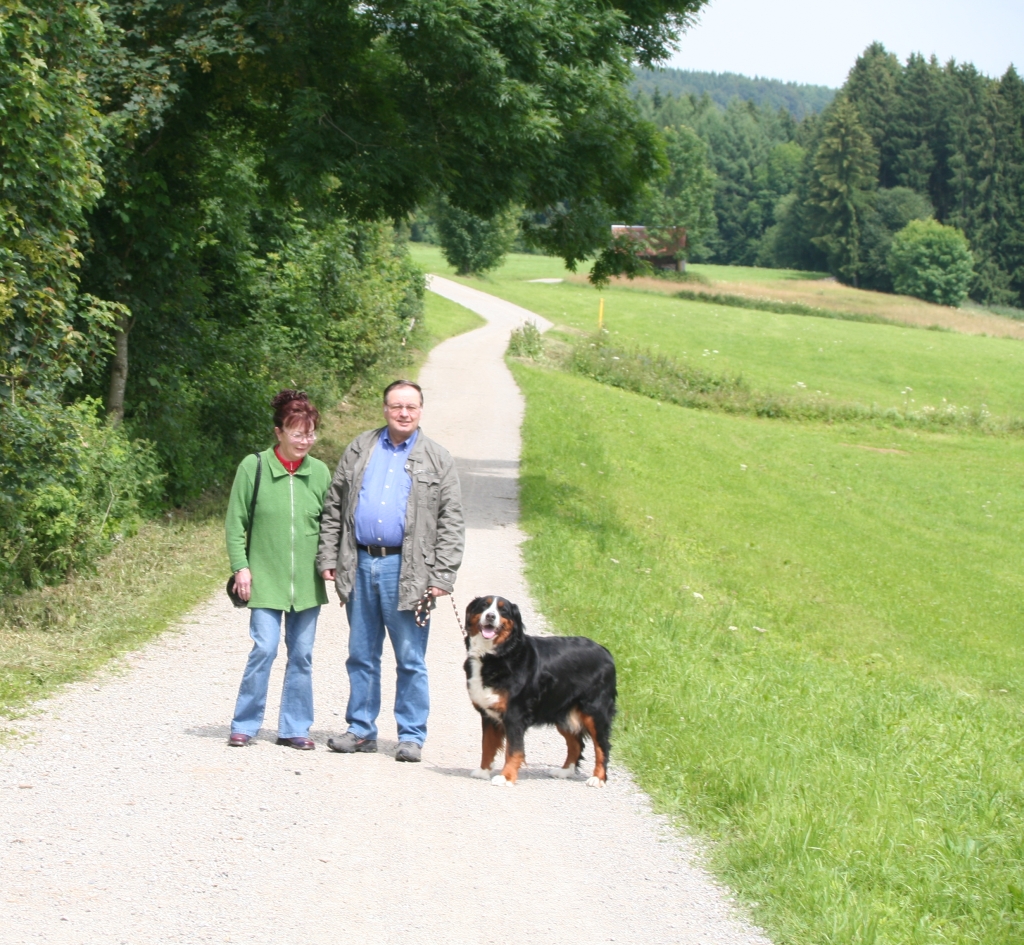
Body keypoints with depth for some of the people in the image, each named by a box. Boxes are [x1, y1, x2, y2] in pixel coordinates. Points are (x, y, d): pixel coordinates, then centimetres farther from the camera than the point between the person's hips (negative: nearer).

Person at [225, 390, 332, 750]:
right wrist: (240, 566, -6)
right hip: (266, 579, -3)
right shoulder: (253, 467, -5)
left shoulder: (319, 472, 4)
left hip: (307, 581, 3)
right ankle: (245, 724, 4)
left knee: (302, 653, 6)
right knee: (265, 648, -10)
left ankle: (294, 727, 17)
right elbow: (235, 523, 0)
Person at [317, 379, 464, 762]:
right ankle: (361, 730, 19)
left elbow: (451, 523, 1)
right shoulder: (359, 449, 12)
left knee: (411, 660, 0)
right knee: (361, 656, 10)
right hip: (360, 565, 3)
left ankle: (411, 737, 7)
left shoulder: (437, 459, 5)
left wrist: (443, 577, -7)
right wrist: (328, 557, 5)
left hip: (406, 570, -3)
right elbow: (333, 507, 14)